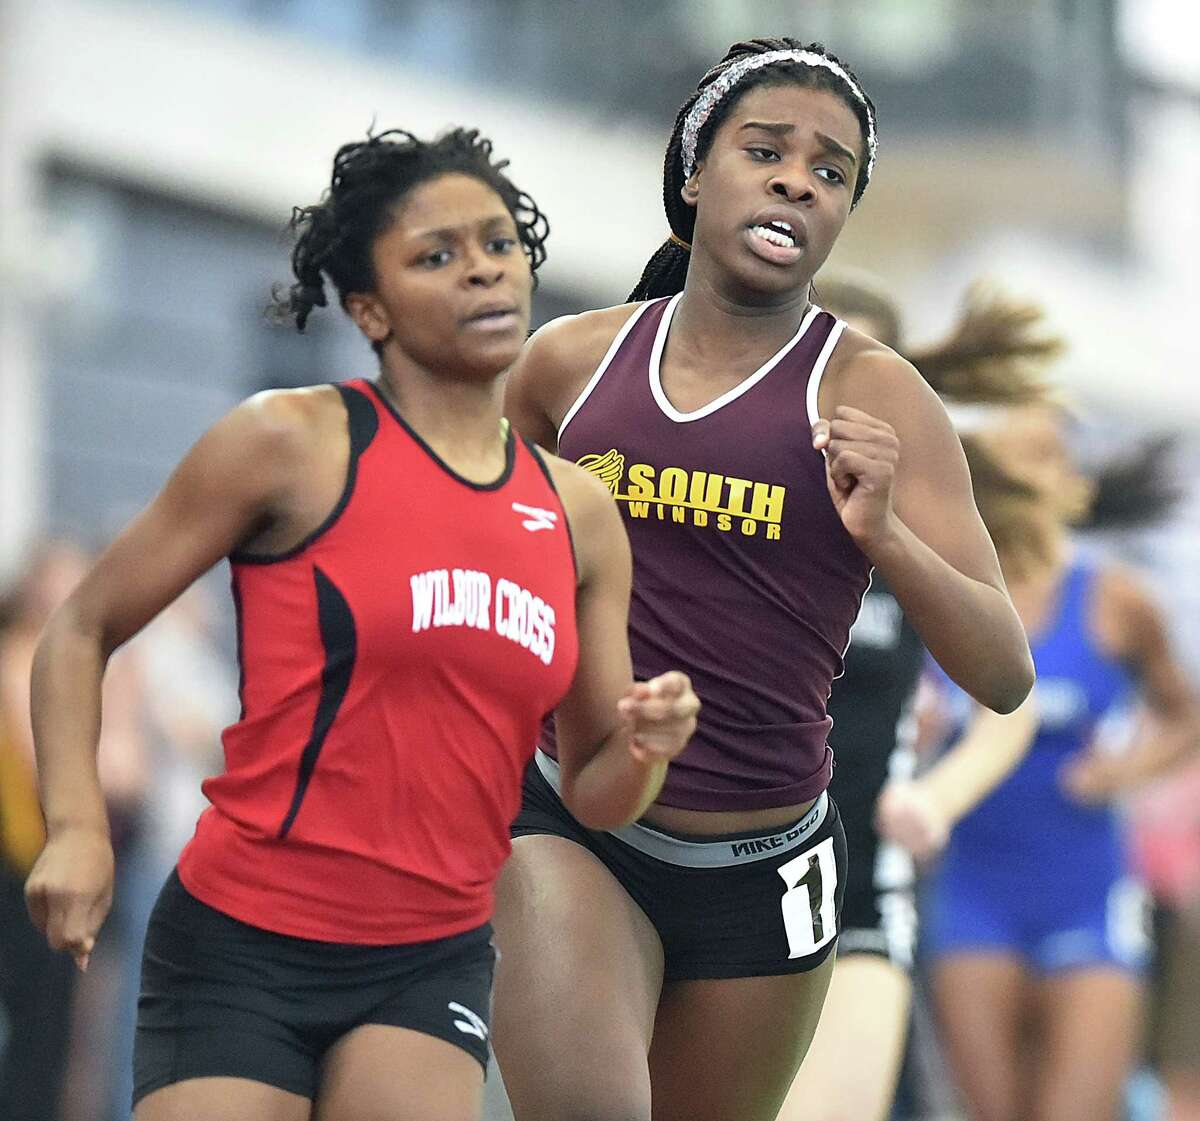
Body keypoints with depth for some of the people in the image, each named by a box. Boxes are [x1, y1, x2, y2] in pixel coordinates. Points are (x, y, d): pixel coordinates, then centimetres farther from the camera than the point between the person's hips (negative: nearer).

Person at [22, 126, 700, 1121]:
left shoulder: (579, 514, 8)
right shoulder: (292, 445, -6)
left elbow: (594, 796, 14)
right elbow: (80, 634, -1)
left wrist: (643, 749, -9)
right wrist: (77, 828, -15)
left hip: (433, 964, 4)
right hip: (243, 951, -4)